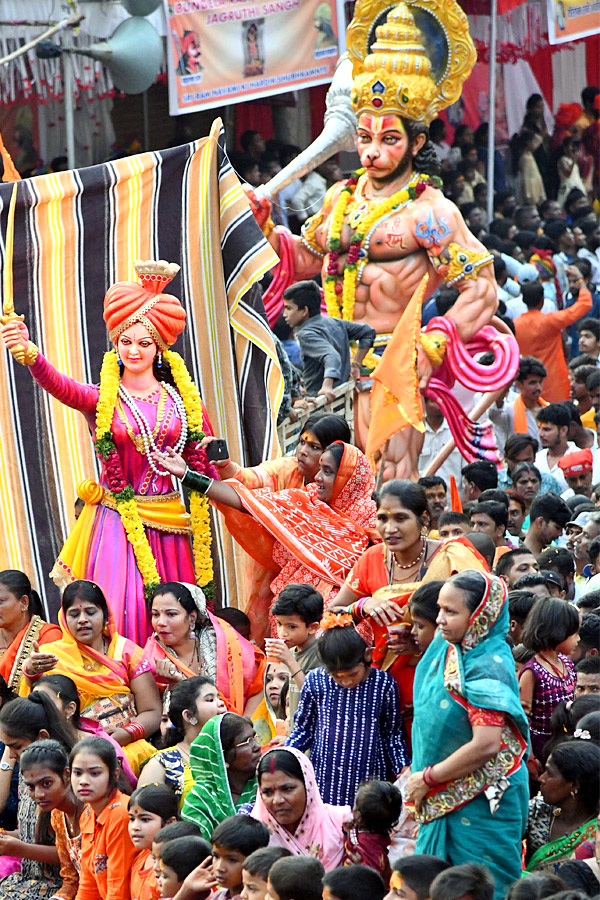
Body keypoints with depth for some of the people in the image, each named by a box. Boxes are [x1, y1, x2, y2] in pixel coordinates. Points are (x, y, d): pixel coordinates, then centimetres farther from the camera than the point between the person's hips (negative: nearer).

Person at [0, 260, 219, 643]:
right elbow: (58, 385, -24)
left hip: (173, 525, 2)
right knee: (119, 617, -11)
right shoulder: (102, 399, -4)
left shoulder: (182, 398, 4)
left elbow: (205, 462, 9)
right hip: (118, 522, -2)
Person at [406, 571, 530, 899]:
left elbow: (486, 744, -27)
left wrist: (427, 778, -17)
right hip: (445, 798, 9)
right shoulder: (448, 649, 6)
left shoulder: (489, 667, -20)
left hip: (481, 801, -9)